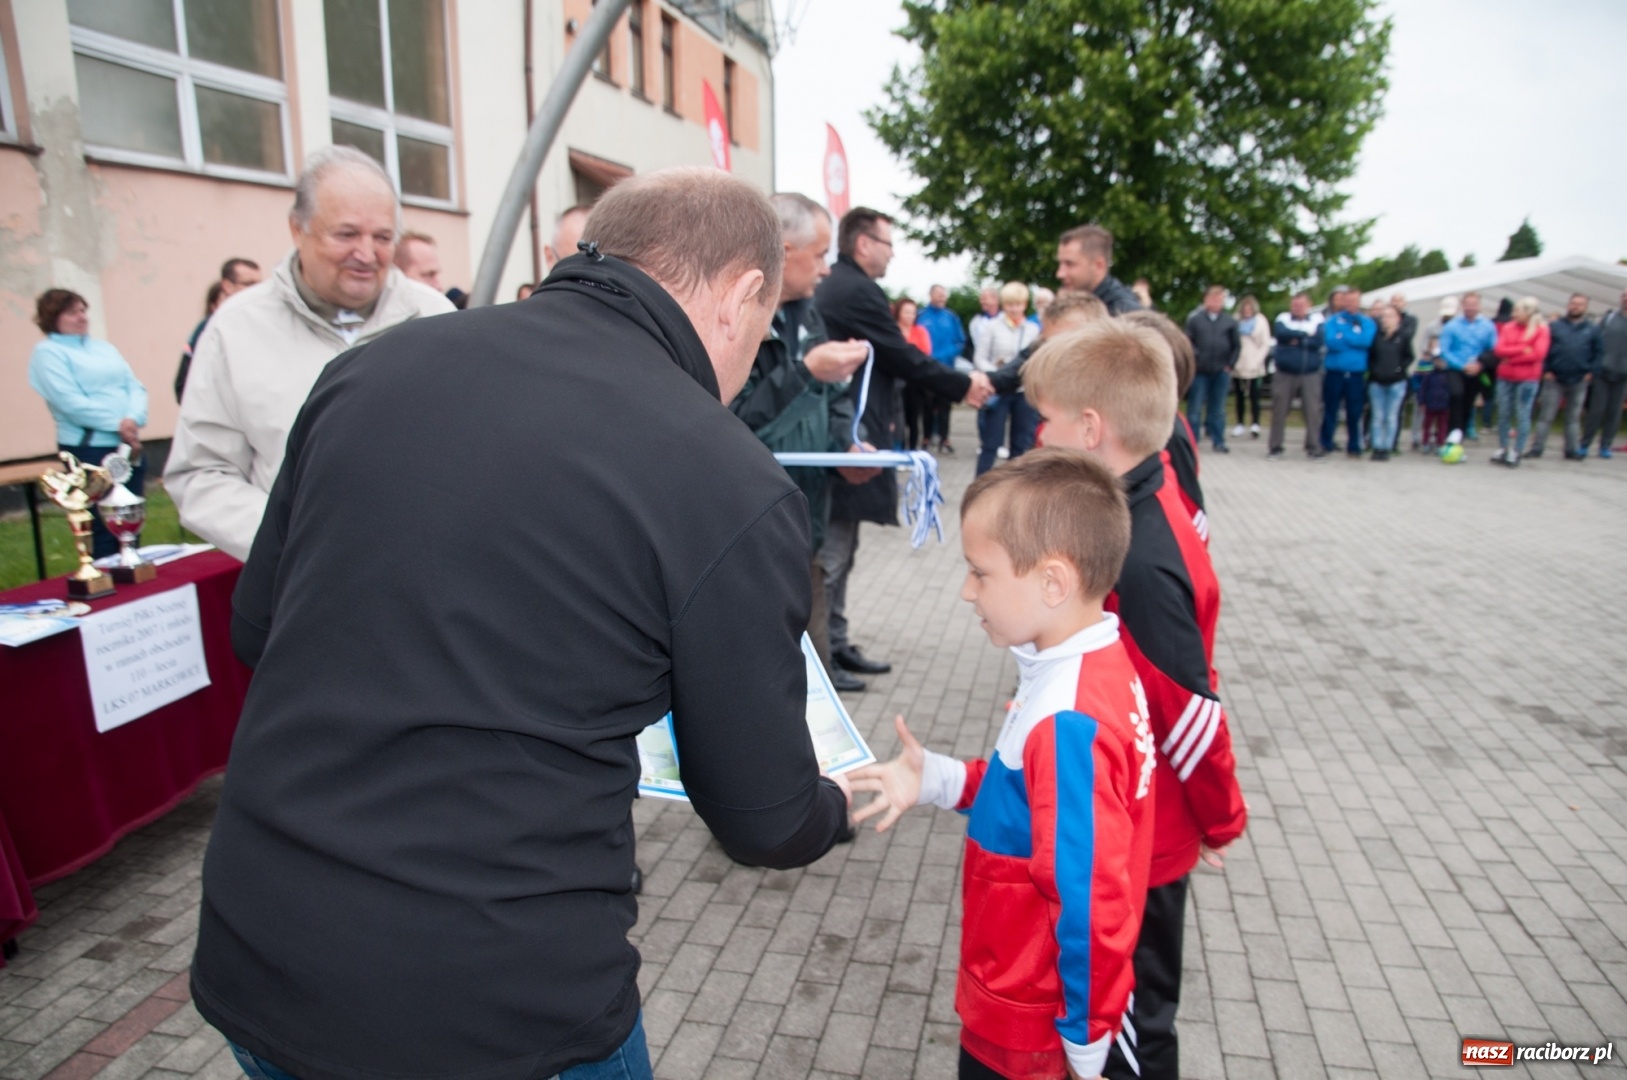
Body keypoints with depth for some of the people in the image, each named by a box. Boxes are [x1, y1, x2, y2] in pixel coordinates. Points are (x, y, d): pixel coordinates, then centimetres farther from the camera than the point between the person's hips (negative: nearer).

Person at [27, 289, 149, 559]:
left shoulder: (104, 347, 17)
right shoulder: (47, 352, -2)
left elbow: (135, 386, 7)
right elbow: (71, 403, -14)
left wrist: (134, 419, -11)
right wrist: (117, 424, -18)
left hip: (129, 446, 6)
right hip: (89, 450, -6)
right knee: (102, 529, -4)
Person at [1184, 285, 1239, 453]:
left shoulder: (1230, 322, 4)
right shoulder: (1195, 319, -2)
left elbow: (1237, 346, 8)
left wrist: (1230, 365, 2)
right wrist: (1192, 360, -11)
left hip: (1221, 372, 2)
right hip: (1199, 371, -2)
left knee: (1218, 410, 9)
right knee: (1195, 409, 2)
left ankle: (1219, 442, 16)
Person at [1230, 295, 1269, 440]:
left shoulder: (1261, 321, 2)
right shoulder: (1236, 321, 5)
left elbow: (1265, 345, 1)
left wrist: (1256, 361, -10)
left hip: (1254, 367, -2)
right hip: (1237, 366, 2)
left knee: (1254, 396, -6)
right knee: (1239, 396, 8)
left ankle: (1255, 425, -6)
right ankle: (1240, 424, 16)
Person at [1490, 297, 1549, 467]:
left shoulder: (1541, 330, -2)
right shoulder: (1508, 327, 8)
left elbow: (1538, 354, -12)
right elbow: (1500, 350, -2)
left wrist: (1512, 356, -9)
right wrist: (1522, 350, -12)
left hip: (1527, 379, -4)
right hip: (1505, 377, 4)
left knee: (1522, 415, -1)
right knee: (1503, 414, 8)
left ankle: (1516, 452, 2)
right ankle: (1502, 449, 16)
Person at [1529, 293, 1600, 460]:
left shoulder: (1592, 330, 8)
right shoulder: (1554, 326, 2)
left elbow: (1598, 352, 8)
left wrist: (1591, 371, -3)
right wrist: (1546, 370, -9)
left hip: (1579, 381, 2)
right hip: (1554, 379, -2)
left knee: (1574, 418, 10)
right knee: (1546, 416, -2)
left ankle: (1572, 450, 16)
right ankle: (1537, 448, 1)